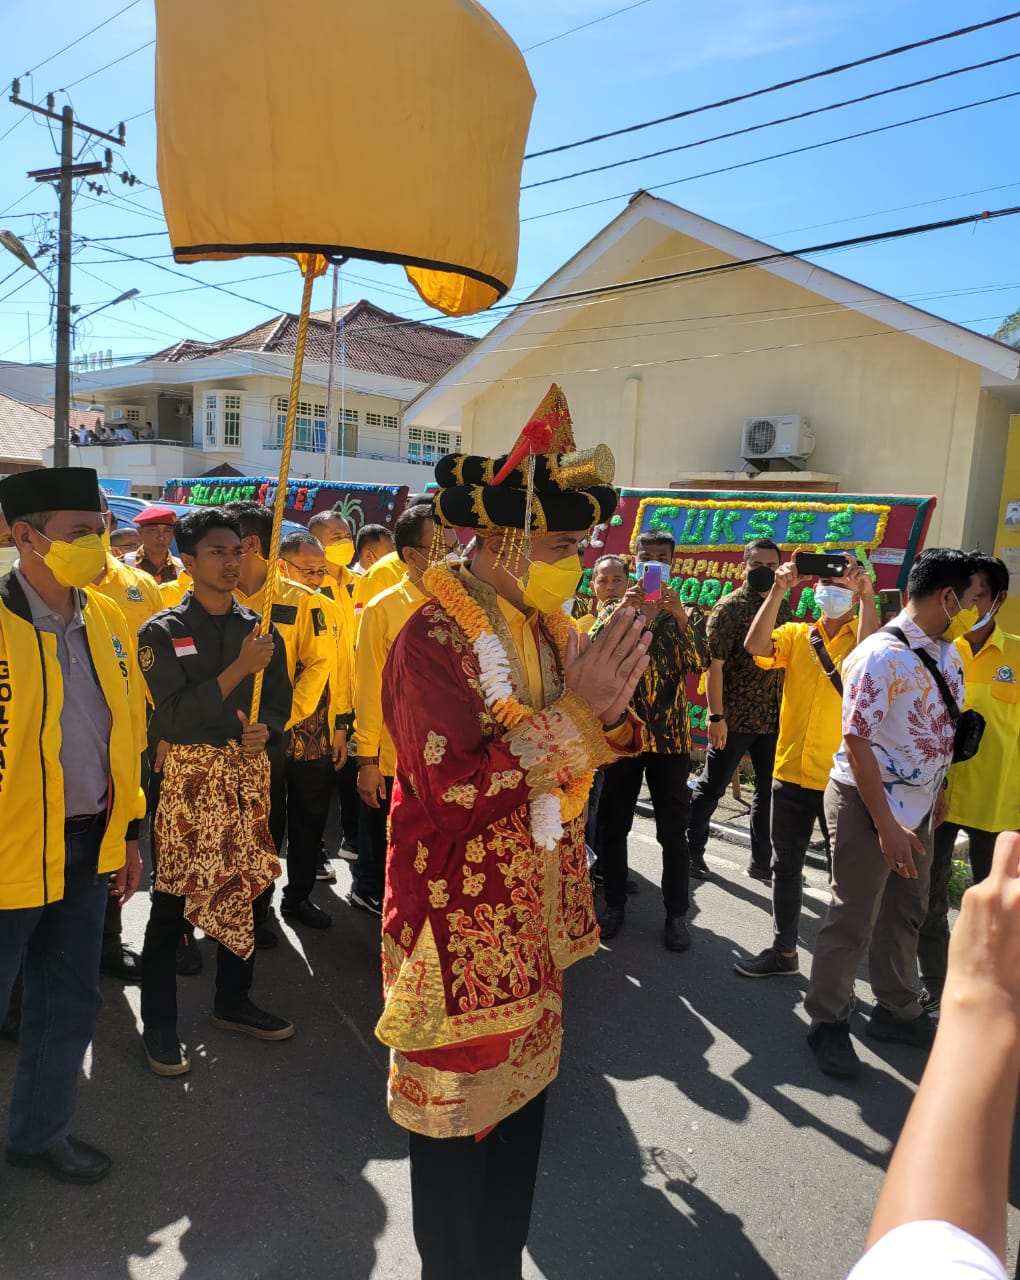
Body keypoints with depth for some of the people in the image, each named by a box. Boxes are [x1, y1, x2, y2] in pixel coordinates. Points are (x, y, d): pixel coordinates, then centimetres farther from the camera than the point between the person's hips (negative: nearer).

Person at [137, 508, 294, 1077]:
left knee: (243, 888, 12)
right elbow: (172, 716, -13)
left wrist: (265, 730, -10)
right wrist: (237, 670, -20)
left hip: (249, 771, 4)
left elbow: (280, 701, 12)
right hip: (190, 773, -4)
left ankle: (234, 1003, 31)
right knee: (173, 900, 3)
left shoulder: (260, 629, 7)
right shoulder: (163, 633, -5)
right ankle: (160, 1025, 19)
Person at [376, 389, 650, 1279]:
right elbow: (456, 785, -28)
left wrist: (609, 705, -11)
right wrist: (578, 706, -29)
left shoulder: (551, 630, 6)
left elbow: (579, 762, 10)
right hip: (460, 917, -8)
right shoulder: (434, 639, -19)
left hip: (536, 912, 8)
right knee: (459, 1115, 9)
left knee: (523, 1094, 21)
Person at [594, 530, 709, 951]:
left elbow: (699, 663, -9)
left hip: (670, 735, -1)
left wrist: (678, 614, -20)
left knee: (673, 829, 4)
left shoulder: (686, 613, 7)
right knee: (612, 824, 8)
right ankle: (614, 903, 24)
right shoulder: (613, 611, 8)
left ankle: (676, 913, 16)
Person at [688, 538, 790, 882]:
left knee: (769, 790, 12)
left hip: (773, 719, 6)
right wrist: (716, 716, -17)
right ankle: (692, 850, 24)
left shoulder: (783, 607, 8)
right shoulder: (729, 607, -9)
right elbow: (715, 663, -13)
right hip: (734, 718, -6)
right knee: (711, 787, 7)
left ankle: (762, 862, 25)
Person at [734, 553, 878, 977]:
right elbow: (755, 647, -12)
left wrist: (866, 594, -23)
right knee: (786, 866, 14)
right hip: (790, 772, 4)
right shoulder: (795, 635, 7)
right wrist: (778, 590, -16)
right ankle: (784, 951, 29)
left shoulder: (866, 634, 0)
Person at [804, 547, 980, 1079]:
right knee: (853, 919, 3)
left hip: (918, 803, 8)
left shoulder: (948, 652, 5)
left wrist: (938, 791, 16)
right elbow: (856, 741, -22)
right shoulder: (882, 656, -22)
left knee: (905, 912, 19)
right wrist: (885, 824, -21)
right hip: (869, 801, -8)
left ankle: (895, 1010, 37)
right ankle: (827, 1020, 21)